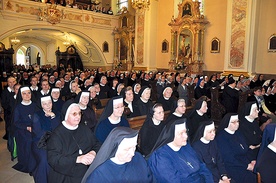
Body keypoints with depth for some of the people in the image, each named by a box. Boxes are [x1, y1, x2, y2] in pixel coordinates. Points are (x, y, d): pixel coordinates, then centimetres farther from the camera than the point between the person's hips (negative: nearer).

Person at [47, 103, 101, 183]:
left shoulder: (85, 129, 9)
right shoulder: (57, 134, -5)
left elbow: (97, 145, 9)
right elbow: (53, 158, -13)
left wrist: (93, 152, -14)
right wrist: (77, 159, -22)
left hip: (87, 173, 2)